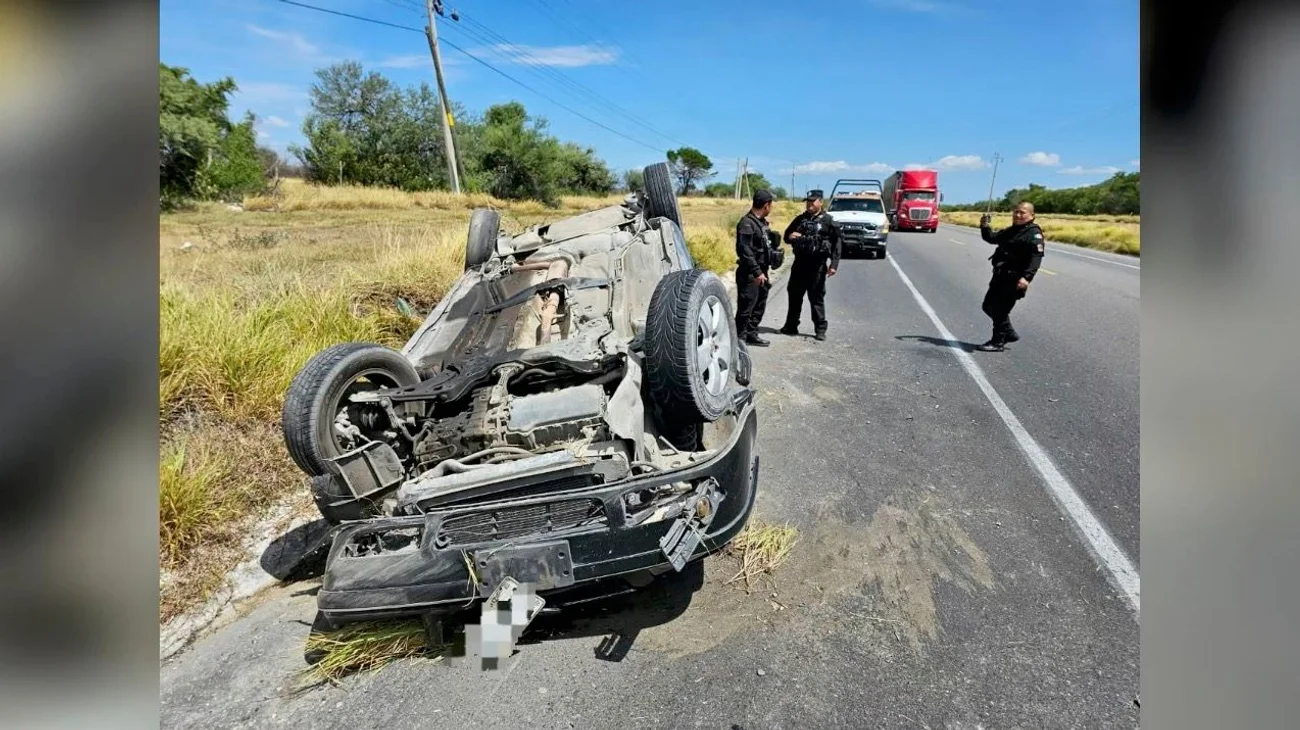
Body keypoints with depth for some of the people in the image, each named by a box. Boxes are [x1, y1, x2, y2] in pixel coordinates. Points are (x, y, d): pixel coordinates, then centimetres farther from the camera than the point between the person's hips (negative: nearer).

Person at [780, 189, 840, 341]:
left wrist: (834, 264, -13)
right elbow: (786, 236, 19)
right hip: (799, 263, 5)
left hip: (817, 265, -5)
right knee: (794, 295, 10)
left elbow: (836, 243, -5)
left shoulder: (828, 221, -1)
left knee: (817, 297, -1)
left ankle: (820, 329, 7)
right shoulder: (799, 219, 12)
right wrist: (790, 236, -6)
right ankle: (791, 326, 22)